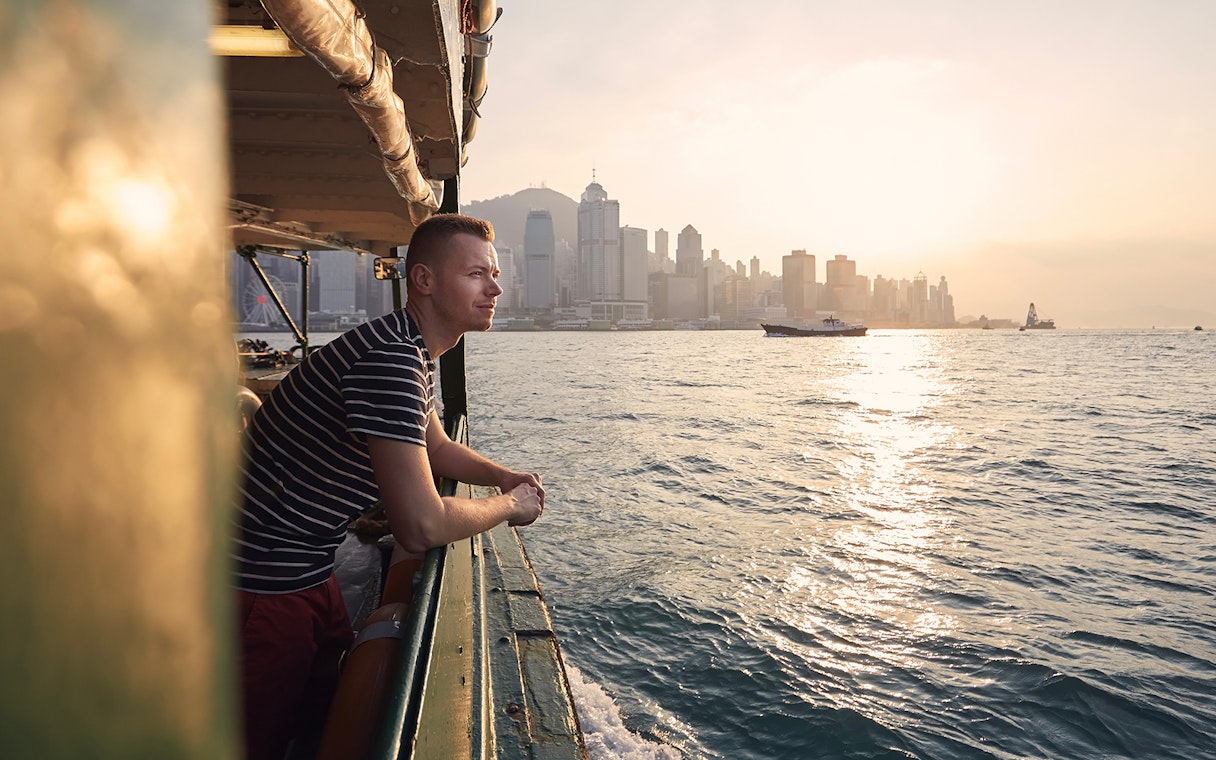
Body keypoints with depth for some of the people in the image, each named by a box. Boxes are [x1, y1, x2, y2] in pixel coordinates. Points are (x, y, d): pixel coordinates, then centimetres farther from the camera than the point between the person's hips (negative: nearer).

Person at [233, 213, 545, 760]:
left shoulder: (417, 353, 6)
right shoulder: (390, 358, -29)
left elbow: (435, 447, 21)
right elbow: (421, 527, -34)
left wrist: (503, 475, 2)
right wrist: (509, 505, -15)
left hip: (307, 569, 10)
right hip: (262, 584, -10)